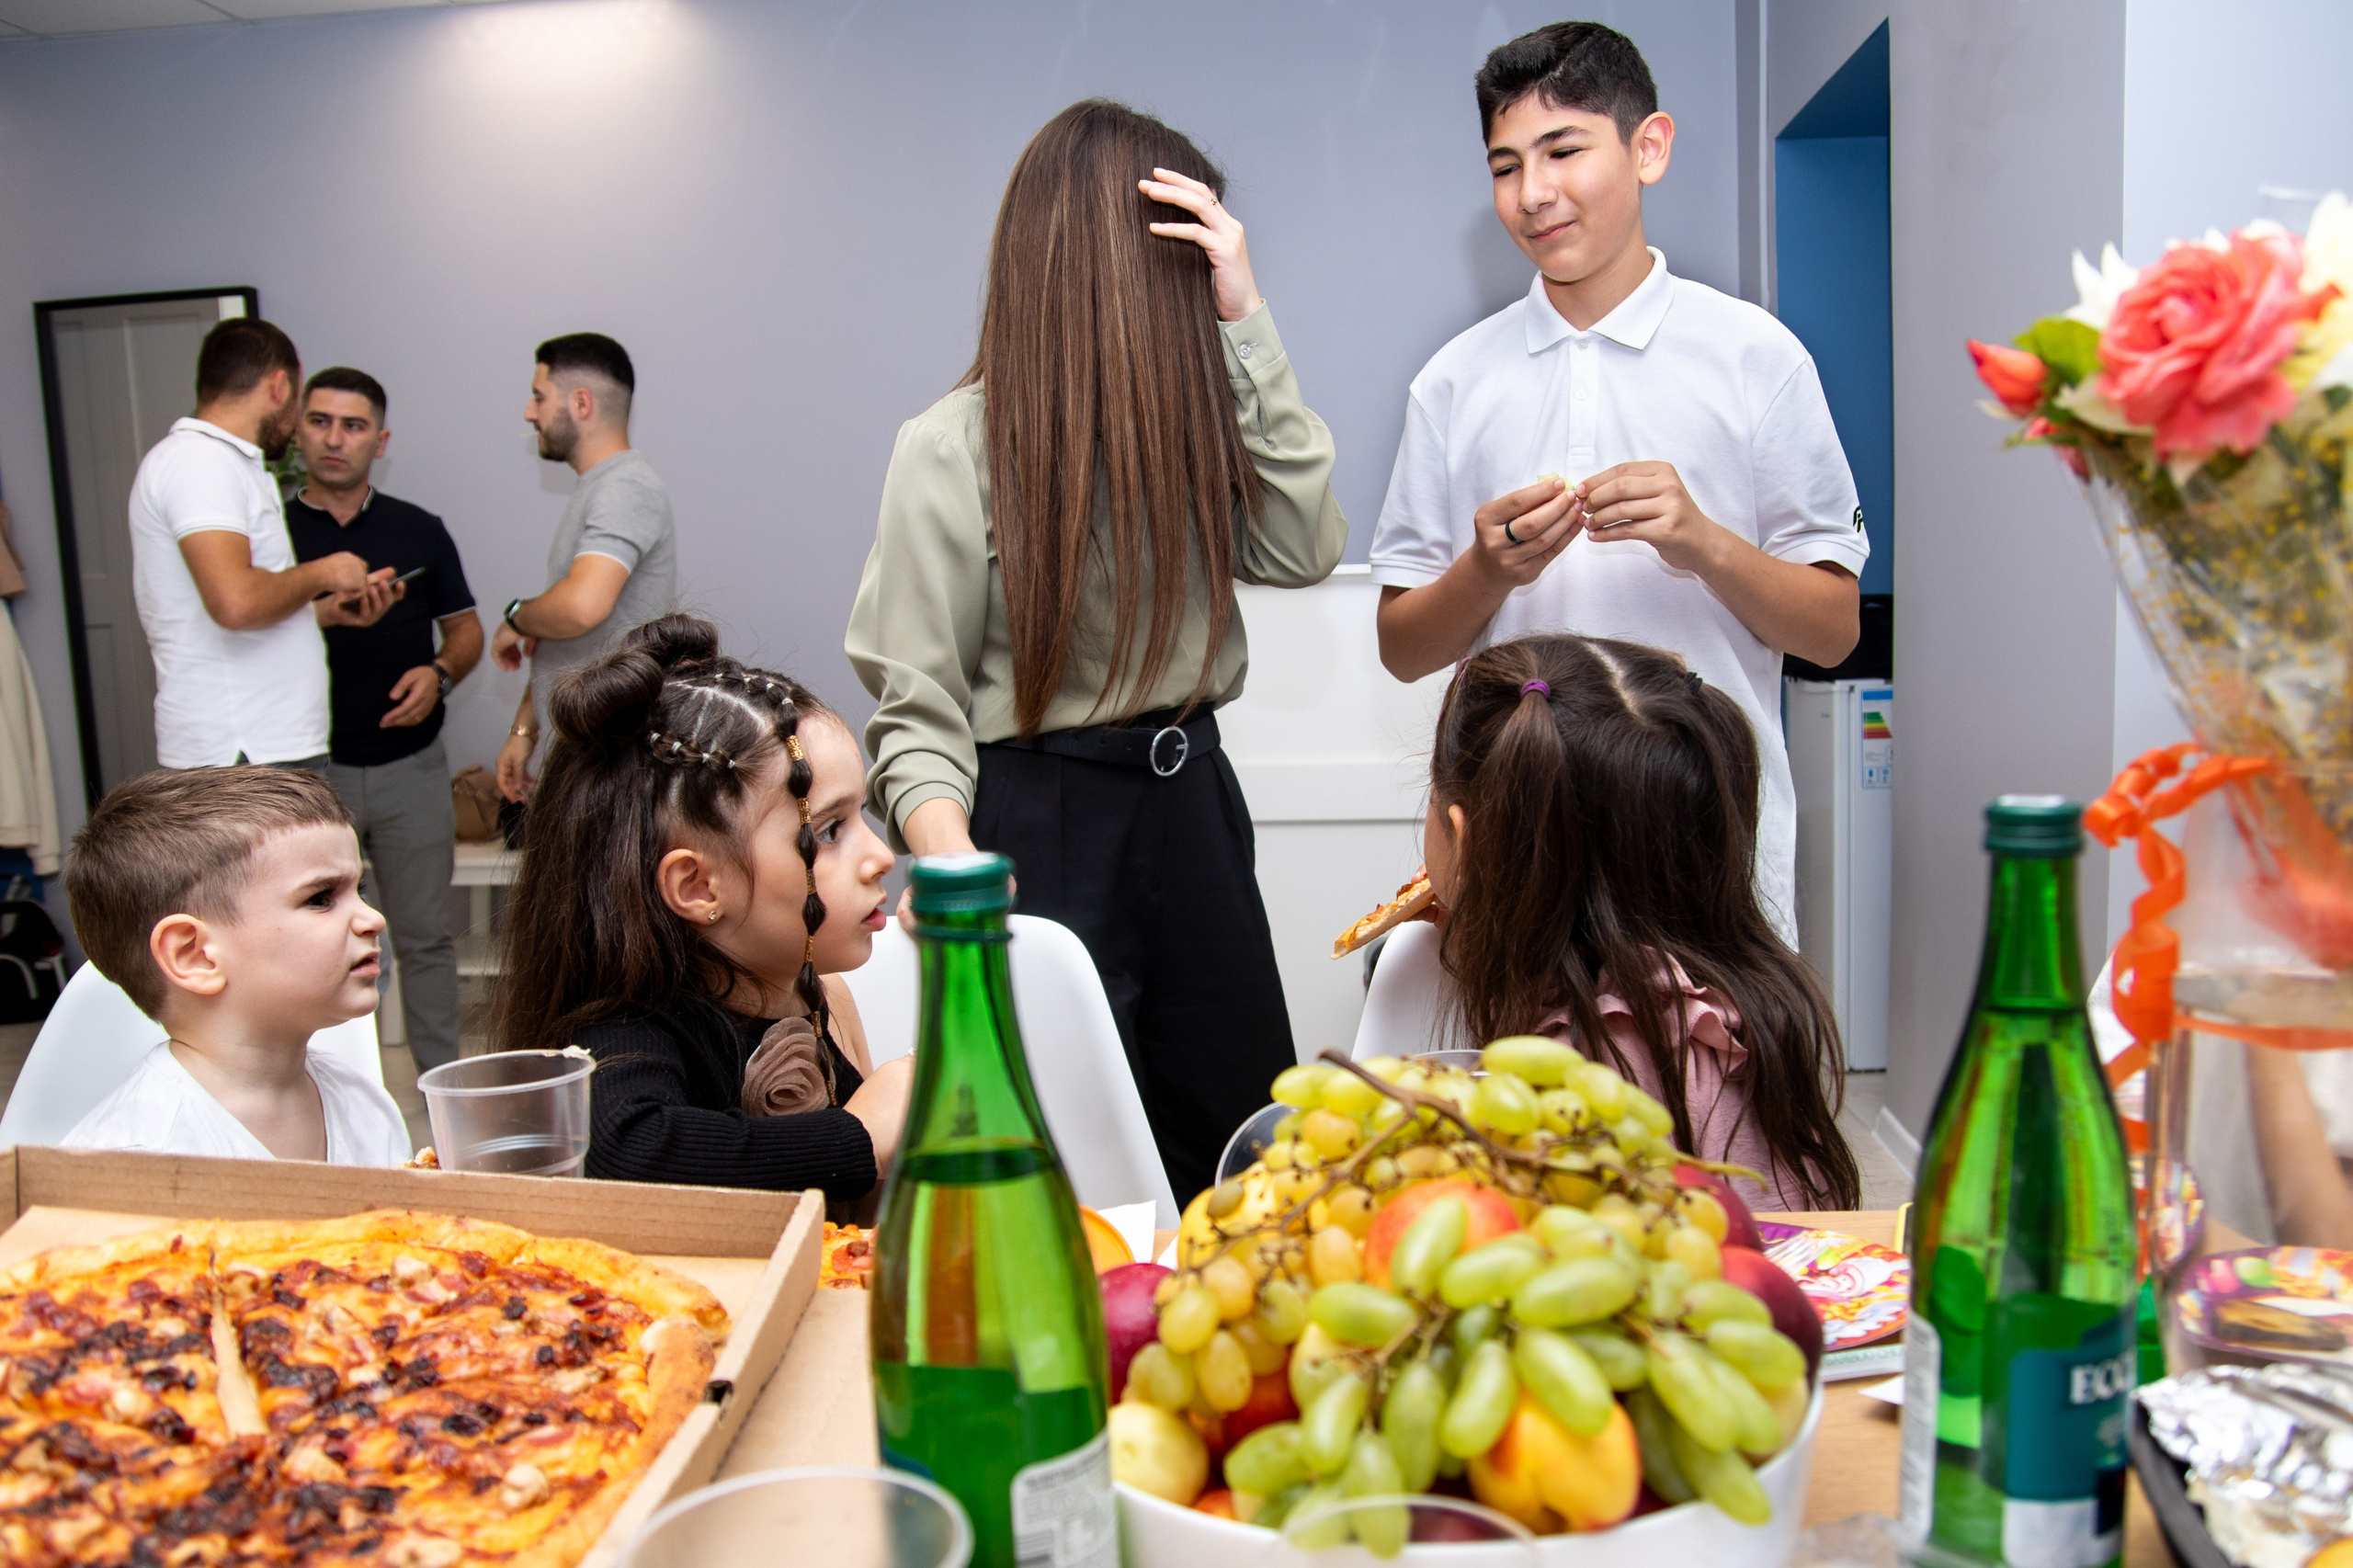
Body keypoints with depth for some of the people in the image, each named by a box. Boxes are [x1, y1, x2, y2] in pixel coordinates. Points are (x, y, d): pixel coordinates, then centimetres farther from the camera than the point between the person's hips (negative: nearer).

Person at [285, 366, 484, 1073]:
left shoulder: (418, 530, 5)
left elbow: (466, 629, 9)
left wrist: (440, 671, -11)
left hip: (409, 766, 1)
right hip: (308, 769, -1)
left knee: (425, 935, 8)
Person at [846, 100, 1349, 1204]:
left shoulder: (1186, 419, 8)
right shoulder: (952, 448, -11)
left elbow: (1304, 549, -4)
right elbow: (916, 712, -12)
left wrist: (1245, 321, -7)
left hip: (1192, 809, 6)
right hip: (1040, 830, -6)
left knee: (1243, 1149, 13)